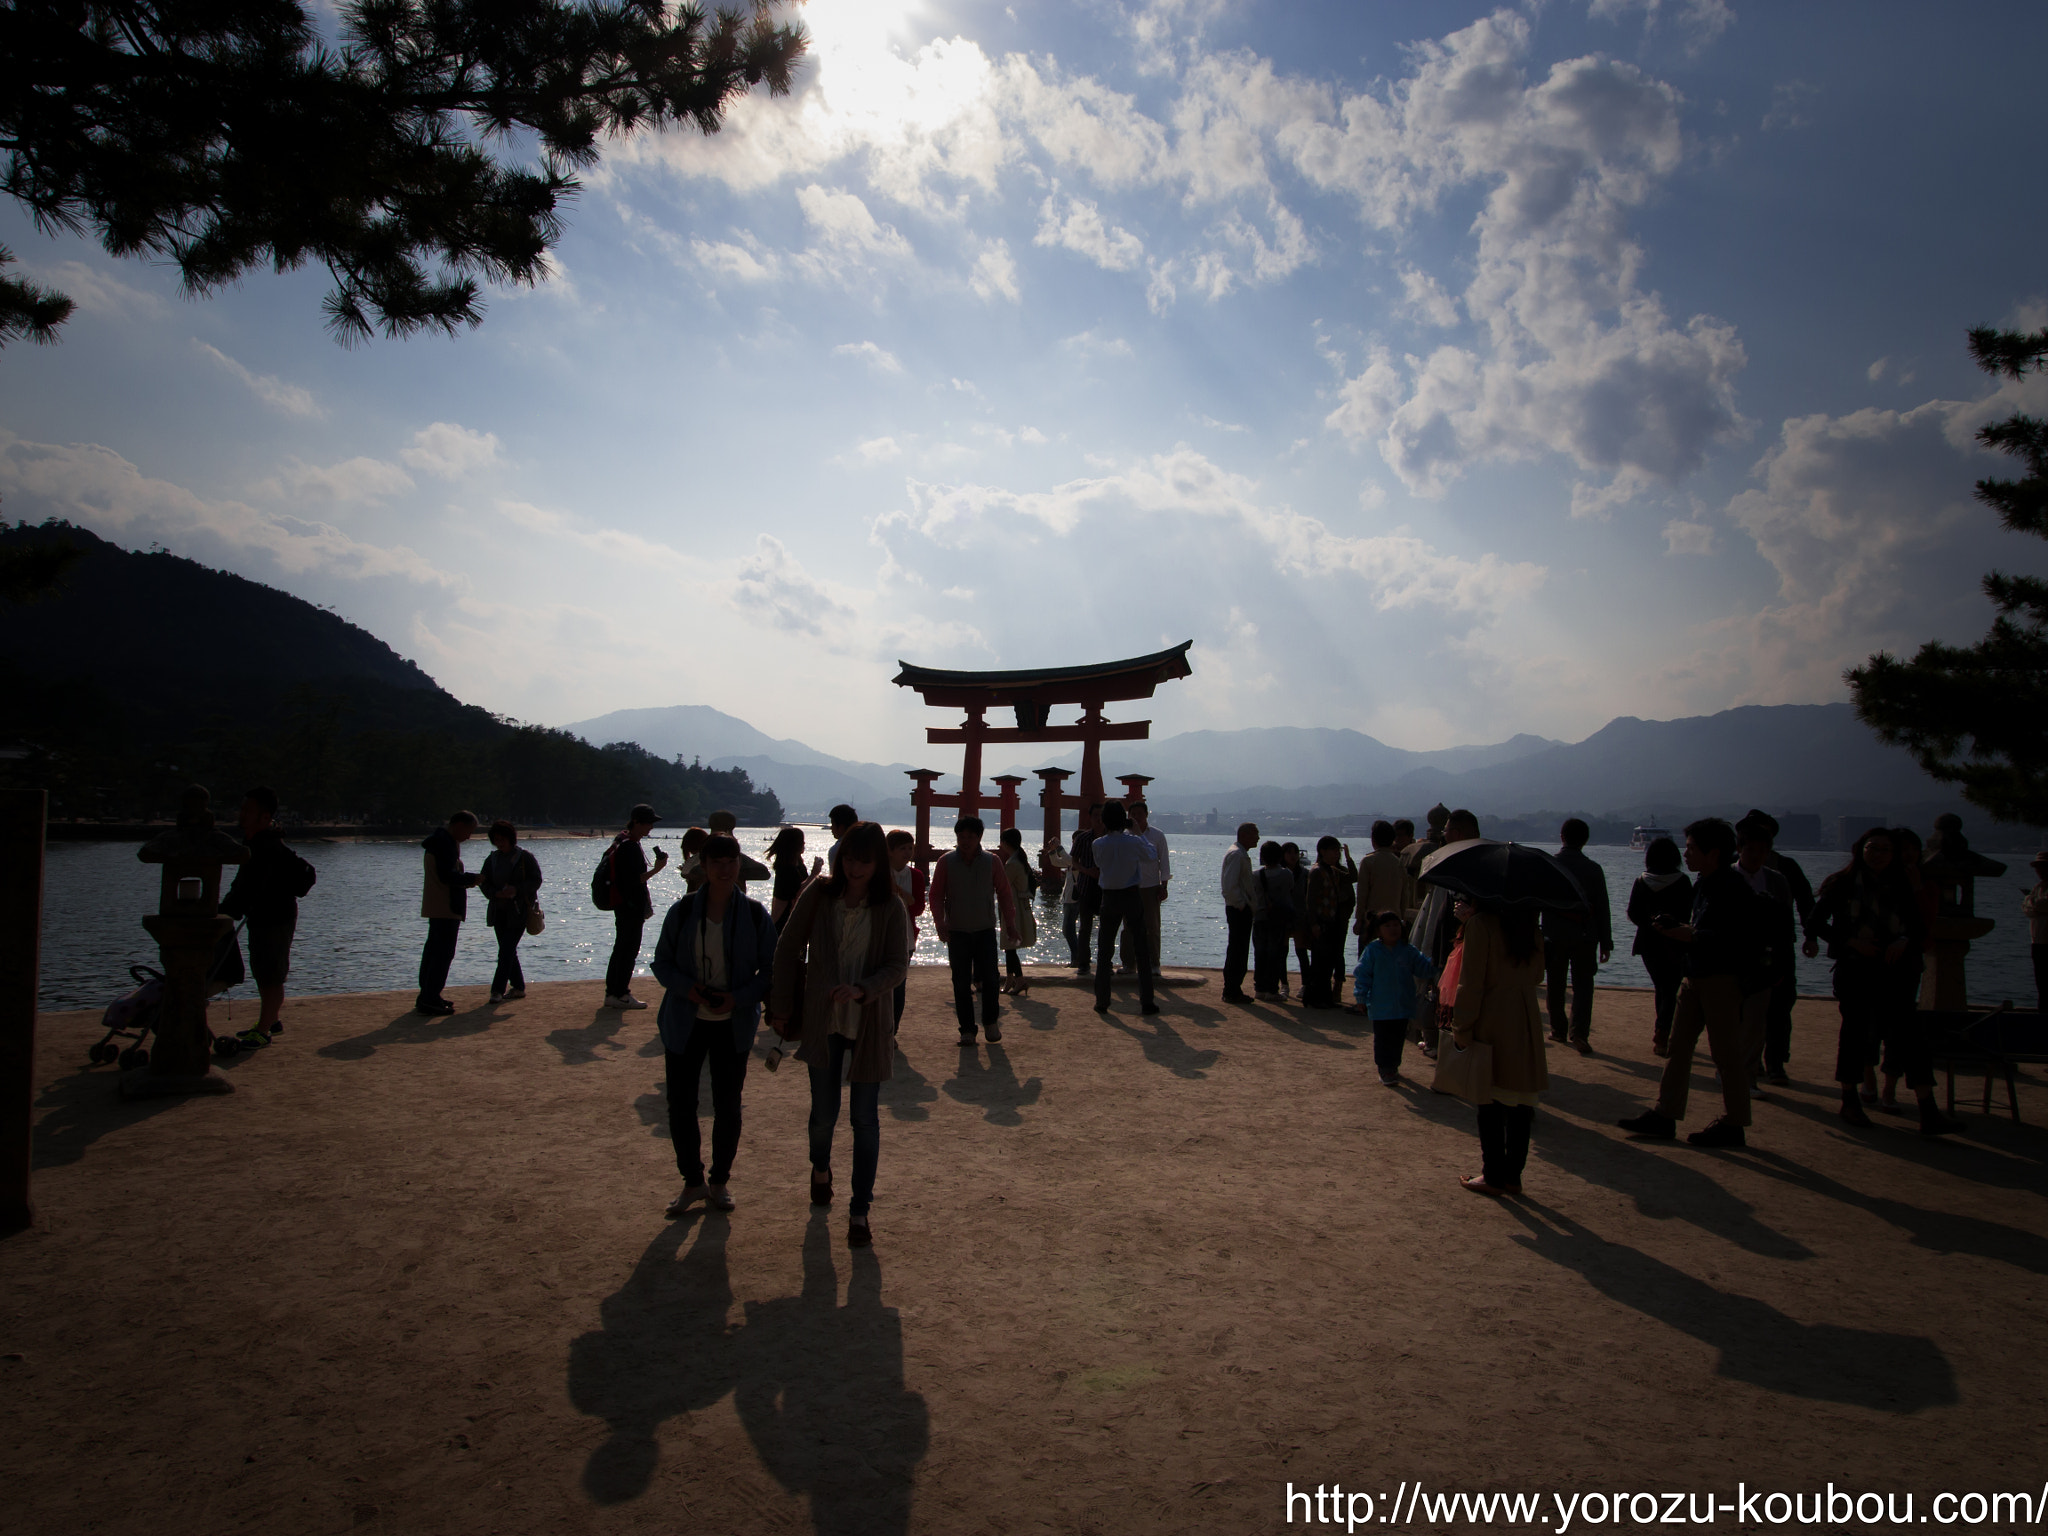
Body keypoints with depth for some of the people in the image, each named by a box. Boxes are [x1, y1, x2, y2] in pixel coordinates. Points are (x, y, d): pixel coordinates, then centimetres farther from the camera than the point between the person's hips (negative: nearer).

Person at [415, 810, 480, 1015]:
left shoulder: (439, 840, 19)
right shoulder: (446, 843, -15)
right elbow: (447, 875, -22)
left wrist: (466, 879, 7)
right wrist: (470, 879, -10)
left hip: (435, 906, 11)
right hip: (446, 908, -11)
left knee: (433, 950, 15)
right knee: (444, 952, -9)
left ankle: (426, 997, 21)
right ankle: (429, 1000, -8)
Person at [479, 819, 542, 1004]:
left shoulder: (525, 857, -3)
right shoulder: (492, 859, 12)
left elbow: (536, 881, -6)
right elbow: (484, 882, 8)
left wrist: (517, 890, -21)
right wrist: (496, 893, -12)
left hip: (519, 911, -6)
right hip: (498, 911, 6)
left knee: (506, 951, -12)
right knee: (508, 951, 10)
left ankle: (497, 990, -14)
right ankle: (518, 987, 21)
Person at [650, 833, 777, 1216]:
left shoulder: (755, 914, -5)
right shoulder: (682, 911, -4)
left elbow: (770, 968, -1)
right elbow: (662, 963, 2)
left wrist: (738, 998, -16)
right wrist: (689, 989, -16)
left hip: (733, 1023, 0)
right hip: (686, 1022, 1)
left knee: (727, 1105, 8)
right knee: (680, 1103, 4)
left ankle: (719, 1181, 27)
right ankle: (693, 1181, 23)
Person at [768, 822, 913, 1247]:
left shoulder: (891, 908, -5)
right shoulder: (818, 895, -3)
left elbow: (898, 965, -8)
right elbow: (788, 950, 3)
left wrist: (861, 989, -25)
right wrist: (782, 1006, 3)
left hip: (870, 1026, -1)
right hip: (823, 1022, 1)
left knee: (865, 1118, 3)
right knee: (824, 1112, 7)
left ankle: (860, 1211, 14)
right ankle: (820, 1168, 42)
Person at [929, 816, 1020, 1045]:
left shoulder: (991, 861, 1)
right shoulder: (947, 862, 0)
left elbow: (1004, 893, 5)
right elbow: (936, 896, 0)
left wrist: (1010, 924, 2)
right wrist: (940, 923, -12)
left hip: (986, 930, 0)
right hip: (957, 932, 0)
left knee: (989, 978, -4)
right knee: (961, 982, 2)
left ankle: (990, 1022, 17)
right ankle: (967, 1029, 12)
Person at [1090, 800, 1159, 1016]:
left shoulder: (1097, 844, -8)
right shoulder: (1133, 842, -11)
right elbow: (1151, 856, 7)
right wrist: (1134, 832, 15)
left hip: (1110, 898, 1)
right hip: (1132, 896, -1)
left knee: (1105, 949, 10)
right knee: (1142, 949, 6)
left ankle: (1102, 1001, 9)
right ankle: (1146, 1002, 6)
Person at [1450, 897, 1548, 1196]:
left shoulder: (1481, 924, -11)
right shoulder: (1530, 928, 7)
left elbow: (1471, 983, -13)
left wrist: (1461, 1028, -7)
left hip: (1493, 1020, -6)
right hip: (1528, 1020, 6)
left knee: (1491, 1102, 3)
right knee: (1521, 1103, 10)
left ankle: (1493, 1176, 8)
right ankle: (1513, 1176, 16)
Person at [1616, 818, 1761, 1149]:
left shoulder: (1733, 888, -16)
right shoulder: (1703, 884, 14)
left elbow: (1736, 939, -24)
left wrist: (1691, 936, -19)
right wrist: (1679, 929, 5)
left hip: (1723, 978, -10)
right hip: (1696, 976, 10)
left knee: (1727, 1053, 0)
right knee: (1678, 1046, 9)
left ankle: (1733, 1125, 11)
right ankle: (1664, 1115, 13)